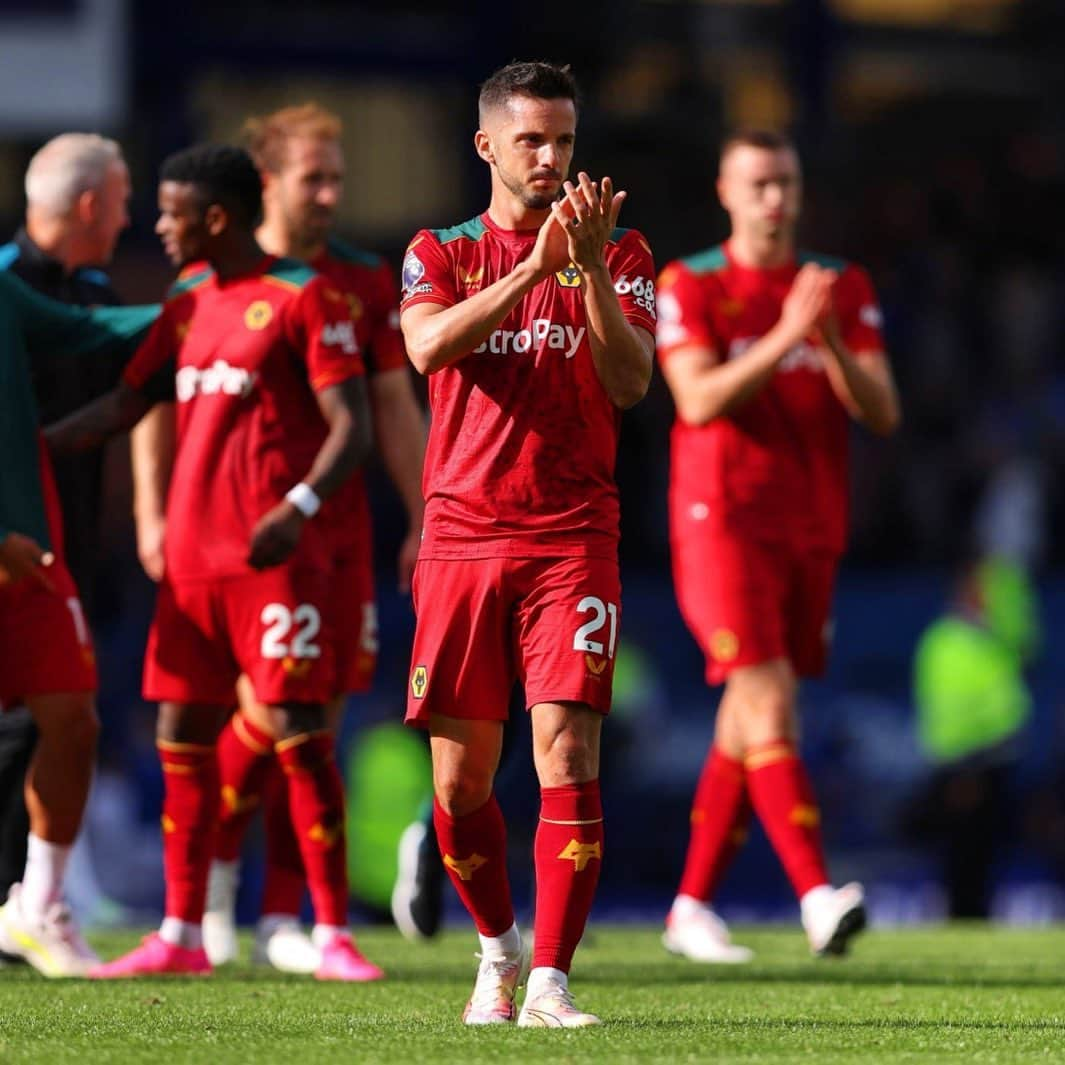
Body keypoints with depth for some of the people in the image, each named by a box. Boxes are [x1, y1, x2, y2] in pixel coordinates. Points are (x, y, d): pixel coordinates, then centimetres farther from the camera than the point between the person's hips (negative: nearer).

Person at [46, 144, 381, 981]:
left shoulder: (303, 298, -5)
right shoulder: (186, 310, 17)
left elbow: (351, 425, -10)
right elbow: (121, 409, 21)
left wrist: (300, 506, -24)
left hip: (276, 558, -7)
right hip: (191, 558, 7)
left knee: (299, 733, -8)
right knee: (182, 737, 6)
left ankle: (335, 935, -5)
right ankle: (181, 935, 13)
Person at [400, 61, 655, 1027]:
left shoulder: (621, 253, 8)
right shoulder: (440, 252, 10)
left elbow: (631, 382, -7)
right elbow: (429, 346, -12)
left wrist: (588, 268, -19)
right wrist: (535, 266, -21)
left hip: (573, 539, -1)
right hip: (462, 538, 1)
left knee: (567, 752, -14)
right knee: (459, 779, 4)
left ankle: (548, 979, -14)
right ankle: (498, 945, 27)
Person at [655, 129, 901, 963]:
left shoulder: (844, 288, 10)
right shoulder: (690, 286, -1)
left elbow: (882, 413, 1)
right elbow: (699, 400, -14)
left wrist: (832, 344, -17)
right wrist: (784, 337, -25)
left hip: (812, 531, 5)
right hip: (724, 520, -5)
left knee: (747, 722, 7)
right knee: (769, 702, -17)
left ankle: (693, 905, 15)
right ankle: (818, 894, -26)